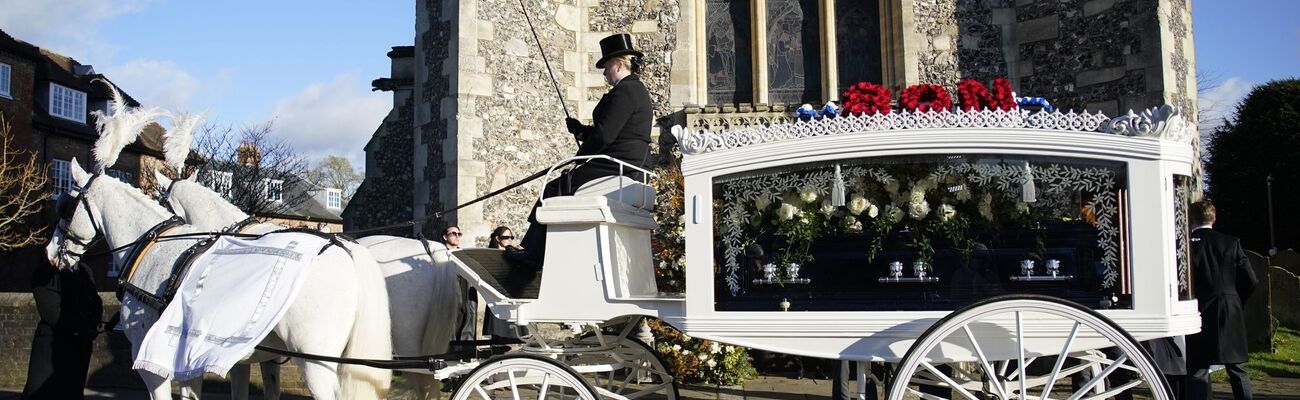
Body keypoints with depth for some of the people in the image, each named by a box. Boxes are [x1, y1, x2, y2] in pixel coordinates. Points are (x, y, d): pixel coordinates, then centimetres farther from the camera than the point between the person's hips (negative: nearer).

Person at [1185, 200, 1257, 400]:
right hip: (1231, 315, 3)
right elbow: (1250, 280, 0)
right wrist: (1235, 301, 15)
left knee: (1197, 371, 0)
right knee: (1237, 370, 15)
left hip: (1199, 314, -3)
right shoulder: (1231, 242, 0)